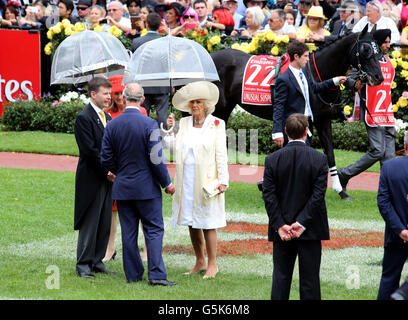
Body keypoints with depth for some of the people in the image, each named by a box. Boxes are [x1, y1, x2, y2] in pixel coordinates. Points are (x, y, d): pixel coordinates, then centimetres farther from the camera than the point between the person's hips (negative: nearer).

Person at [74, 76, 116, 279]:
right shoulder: (83, 118, -11)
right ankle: (83, 264, 2)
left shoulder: (107, 118, 15)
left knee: (104, 224, 9)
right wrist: (107, 172, -13)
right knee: (89, 224, -3)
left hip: (106, 179, 8)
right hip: (91, 180, -8)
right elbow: (90, 151, -16)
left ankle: (97, 261, 15)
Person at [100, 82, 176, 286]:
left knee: (128, 232, 9)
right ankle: (156, 275, -6)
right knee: (154, 230, 1)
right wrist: (167, 183, -3)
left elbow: (106, 159, 3)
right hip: (146, 187, -4)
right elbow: (156, 158, -14)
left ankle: (133, 274, 12)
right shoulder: (149, 124, -13)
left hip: (122, 188, 4)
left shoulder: (112, 125, -1)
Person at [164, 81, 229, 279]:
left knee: (208, 223, -4)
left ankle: (212, 264, 4)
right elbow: (174, 147, 9)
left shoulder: (216, 125, -1)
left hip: (207, 180, -5)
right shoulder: (184, 123, 10)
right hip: (186, 180, 5)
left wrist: (223, 181, -8)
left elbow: (221, 155, -4)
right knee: (192, 223, 8)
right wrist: (169, 129, -2)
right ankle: (199, 261, 18)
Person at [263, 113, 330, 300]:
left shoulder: (272, 159, -3)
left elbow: (269, 196, -7)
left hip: (281, 229, 1)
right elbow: (318, 195, -12)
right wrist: (301, 223, -12)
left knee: (280, 277, 9)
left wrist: (280, 225, -7)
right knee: (309, 278, 4)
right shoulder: (319, 159, -7)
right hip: (310, 229, -1)